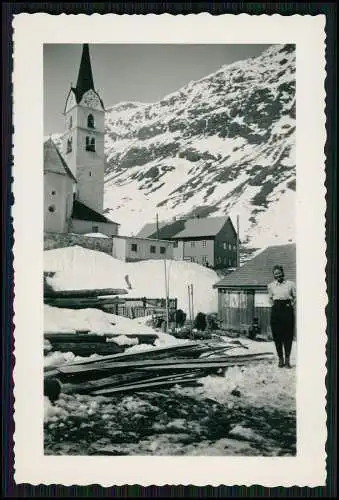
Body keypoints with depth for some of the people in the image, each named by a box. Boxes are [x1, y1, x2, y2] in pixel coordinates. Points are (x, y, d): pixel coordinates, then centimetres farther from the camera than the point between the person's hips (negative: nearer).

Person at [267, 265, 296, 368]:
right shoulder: (271, 286, 8)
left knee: (288, 335, -2)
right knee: (277, 335, 0)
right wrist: (273, 305, 8)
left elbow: (295, 297, 11)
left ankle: (287, 359, 7)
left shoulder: (290, 284, 3)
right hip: (276, 310, 1)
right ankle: (280, 359, 10)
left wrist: (292, 305, -2)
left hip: (287, 310, -1)